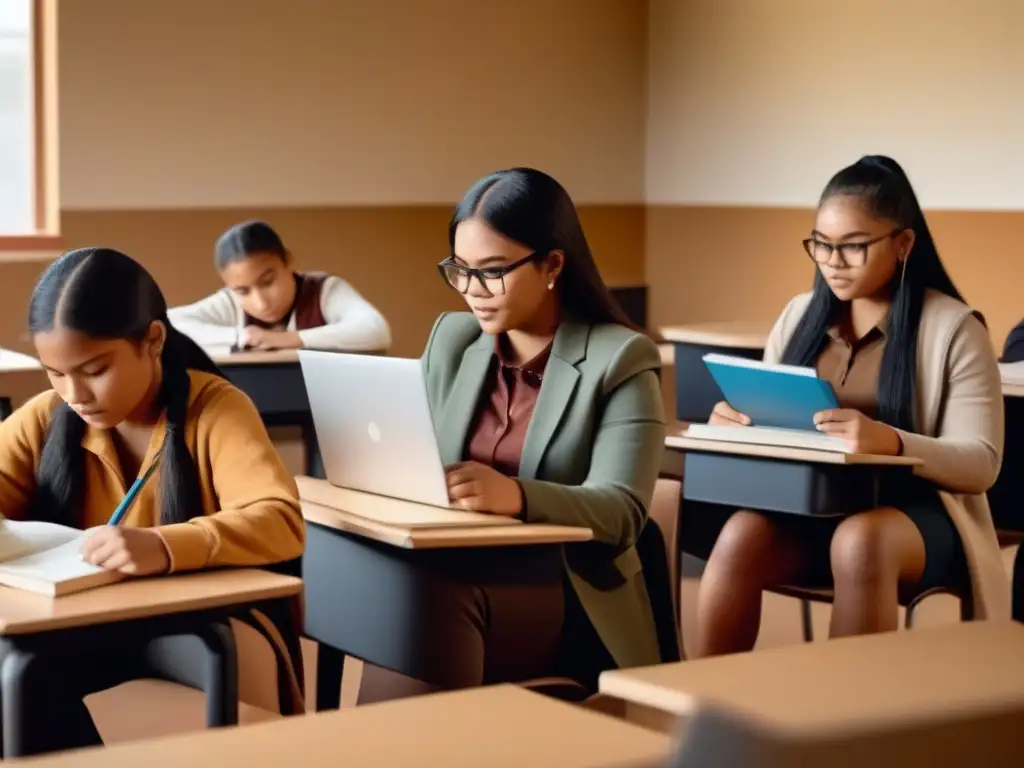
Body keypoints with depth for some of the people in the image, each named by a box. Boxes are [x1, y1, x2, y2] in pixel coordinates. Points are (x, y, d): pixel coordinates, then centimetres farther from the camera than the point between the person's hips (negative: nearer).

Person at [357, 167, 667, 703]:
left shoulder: (620, 360, -3)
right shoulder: (451, 338, 14)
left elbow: (622, 513, -14)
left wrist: (516, 496, -34)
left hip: (562, 594, -4)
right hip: (448, 569, 4)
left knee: (433, 604, -36)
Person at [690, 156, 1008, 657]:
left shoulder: (953, 328, -3)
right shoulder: (800, 316, 13)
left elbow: (981, 464, -9)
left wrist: (889, 442, -29)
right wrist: (737, 423, -10)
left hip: (911, 509, -3)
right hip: (804, 504, 4)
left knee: (859, 542, -38)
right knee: (741, 534, -30)